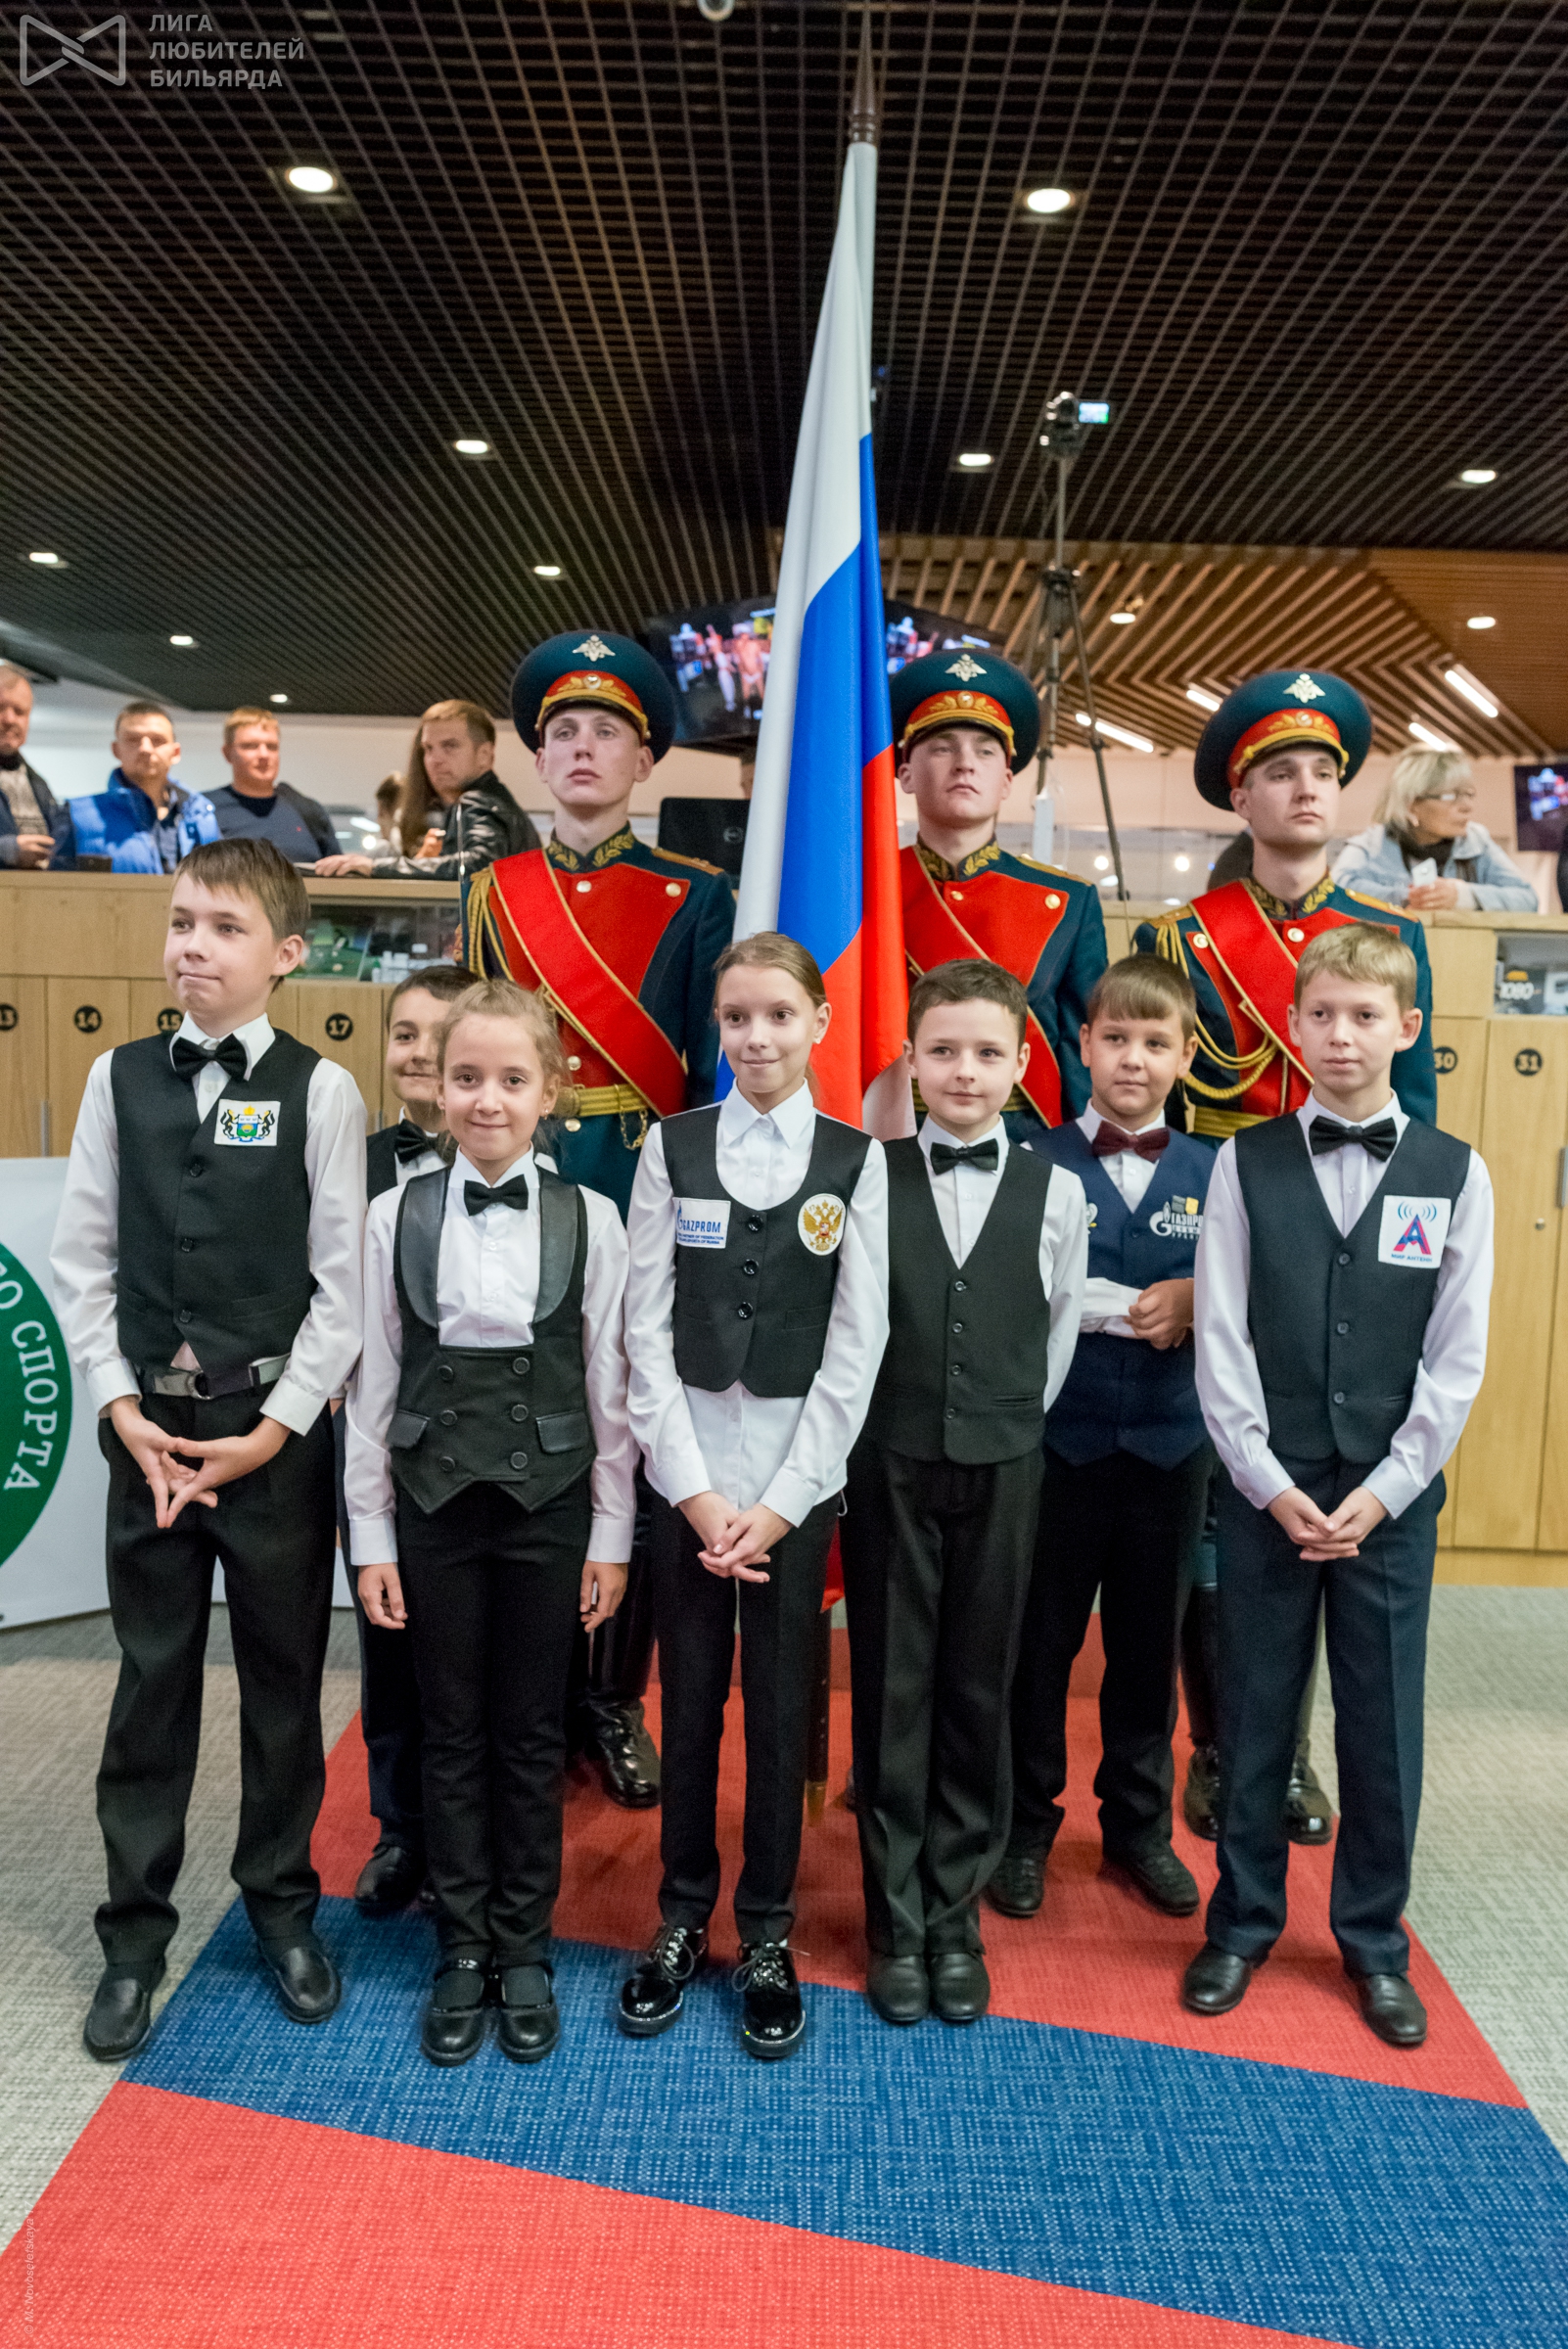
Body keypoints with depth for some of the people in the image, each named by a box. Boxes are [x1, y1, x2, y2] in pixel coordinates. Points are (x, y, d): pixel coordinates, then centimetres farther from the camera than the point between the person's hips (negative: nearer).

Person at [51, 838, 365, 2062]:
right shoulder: (120, 1078, 3)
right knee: (153, 1680, 12)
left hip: (277, 1433, -2)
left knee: (284, 1681, 12)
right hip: (149, 1428, 2)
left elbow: (344, 1284, -7)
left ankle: (283, 1903, 33)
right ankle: (136, 1929, 30)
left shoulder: (320, 1090, -6)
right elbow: (83, 1259, 5)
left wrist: (272, 1431, -10)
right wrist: (122, 1407, -5)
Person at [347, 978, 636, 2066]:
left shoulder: (589, 1220, -6)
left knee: (532, 1734, 11)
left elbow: (609, 1389, -2)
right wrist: (371, 1537, 1)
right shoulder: (397, 1216, -3)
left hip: (547, 1502, -1)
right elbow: (373, 1386, 1)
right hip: (435, 1501, 1)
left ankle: (525, 1952, 29)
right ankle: (463, 1949, 30)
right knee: (453, 1734, 12)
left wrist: (611, 1536, -1)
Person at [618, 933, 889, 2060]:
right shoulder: (673, 1147, 1)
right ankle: (683, 1916, 29)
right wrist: (695, 1490, -7)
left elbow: (858, 1343, -4)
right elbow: (646, 1330, -1)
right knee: (690, 1698, 9)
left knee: (782, 1703, 7)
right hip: (687, 1466, 1)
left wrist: (781, 1501, -8)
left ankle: (768, 1933, 26)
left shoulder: (856, 1158, -1)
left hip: (800, 1469, 0)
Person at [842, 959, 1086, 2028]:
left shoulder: (1056, 1191, 1)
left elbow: (1057, 1339, 7)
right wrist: (907, 1423, 1)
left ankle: (956, 1917, 26)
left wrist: (1005, 1426, 8)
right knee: (892, 1691, 7)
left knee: (978, 1692, 10)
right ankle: (898, 1922, 23)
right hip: (889, 1466, -1)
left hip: (1002, 1469, 1)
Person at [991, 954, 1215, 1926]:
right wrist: (1126, 1308, -18)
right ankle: (1026, 1827, 27)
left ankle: (1140, 1824, 34)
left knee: (1150, 1643, 15)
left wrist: (1195, 1302, -17)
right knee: (1040, 1638, 9)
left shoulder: (1213, 1172, 5)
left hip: (1171, 1442, 2)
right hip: (1057, 1436, -2)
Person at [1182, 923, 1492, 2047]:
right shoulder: (1247, 1163, -1)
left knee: (1384, 1724, 11)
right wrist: (1271, 1485, -9)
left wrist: (1384, 1491, -8)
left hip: (1393, 1495, 1)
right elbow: (1222, 1344, -3)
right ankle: (1244, 1922, 29)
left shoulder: (1455, 1173, 0)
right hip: (1265, 1489, 0)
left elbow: (1456, 1360, -1)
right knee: (1254, 1713, 10)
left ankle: (1374, 1940, 31)